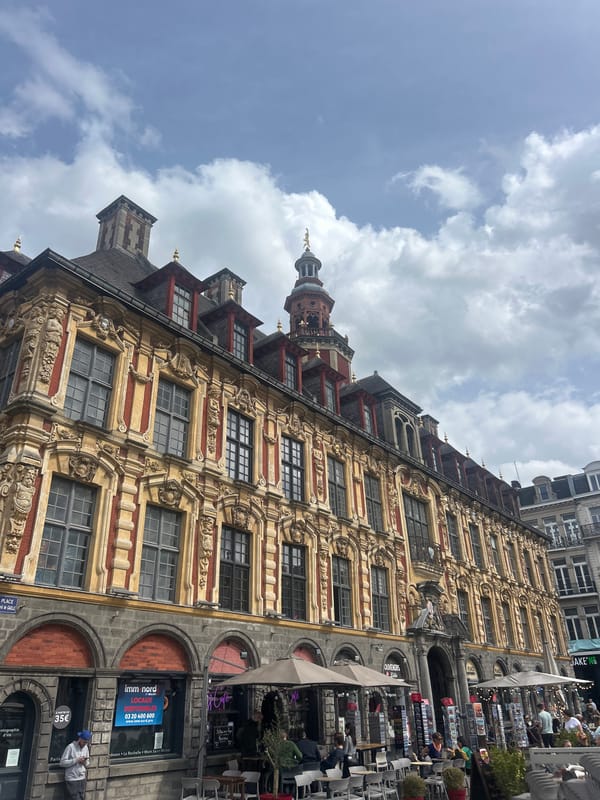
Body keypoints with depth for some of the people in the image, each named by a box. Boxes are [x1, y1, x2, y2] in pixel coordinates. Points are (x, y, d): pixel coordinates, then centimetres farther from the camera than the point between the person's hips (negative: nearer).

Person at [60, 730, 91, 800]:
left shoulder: (86, 748, 7)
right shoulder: (70, 747, -11)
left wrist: (85, 762, -7)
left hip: (82, 779, 5)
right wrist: (76, 760, -20)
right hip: (72, 780, -5)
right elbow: (62, 762, -14)